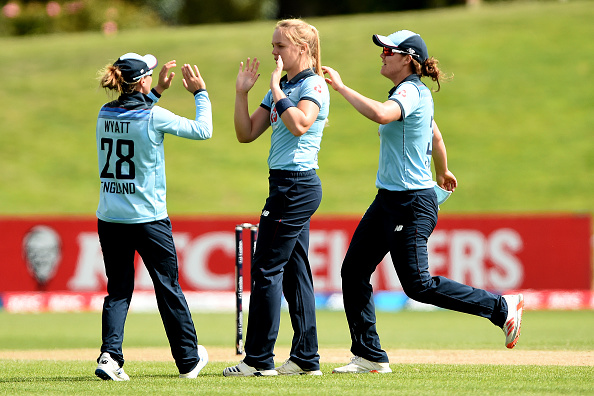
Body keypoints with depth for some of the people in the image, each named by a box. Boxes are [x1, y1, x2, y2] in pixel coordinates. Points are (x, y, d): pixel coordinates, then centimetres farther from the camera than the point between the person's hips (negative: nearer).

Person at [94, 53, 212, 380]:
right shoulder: (154, 117, -13)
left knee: (118, 290, 10)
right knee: (168, 288, 9)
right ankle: (188, 360, 21)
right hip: (148, 218, -4)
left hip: (109, 218, 4)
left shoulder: (105, 114, 2)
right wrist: (200, 92, 9)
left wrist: (157, 91, 27)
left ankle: (110, 353, -10)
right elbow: (203, 130, -3)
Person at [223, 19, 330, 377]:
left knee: (267, 269, -8)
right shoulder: (281, 88, 16)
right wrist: (242, 92, 5)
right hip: (286, 183, 10)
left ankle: (260, 359, -6)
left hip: (297, 183, -10)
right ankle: (306, 358, 12)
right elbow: (247, 133, 15)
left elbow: (299, 125, -27)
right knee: (294, 271, 9)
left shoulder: (314, 85, -9)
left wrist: (276, 88, -19)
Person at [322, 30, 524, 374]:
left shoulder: (410, 92, -17)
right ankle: (369, 357, 10)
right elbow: (436, 137, 29)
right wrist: (442, 172, 46)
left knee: (418, 285, -9)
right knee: (354, 271, 6)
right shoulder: (417, 93, 14)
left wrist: (341, 87, -32)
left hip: (412, 203, -10)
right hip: (389, 200, 10)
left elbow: (380, 114, -39)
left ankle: (502, 308, 2)